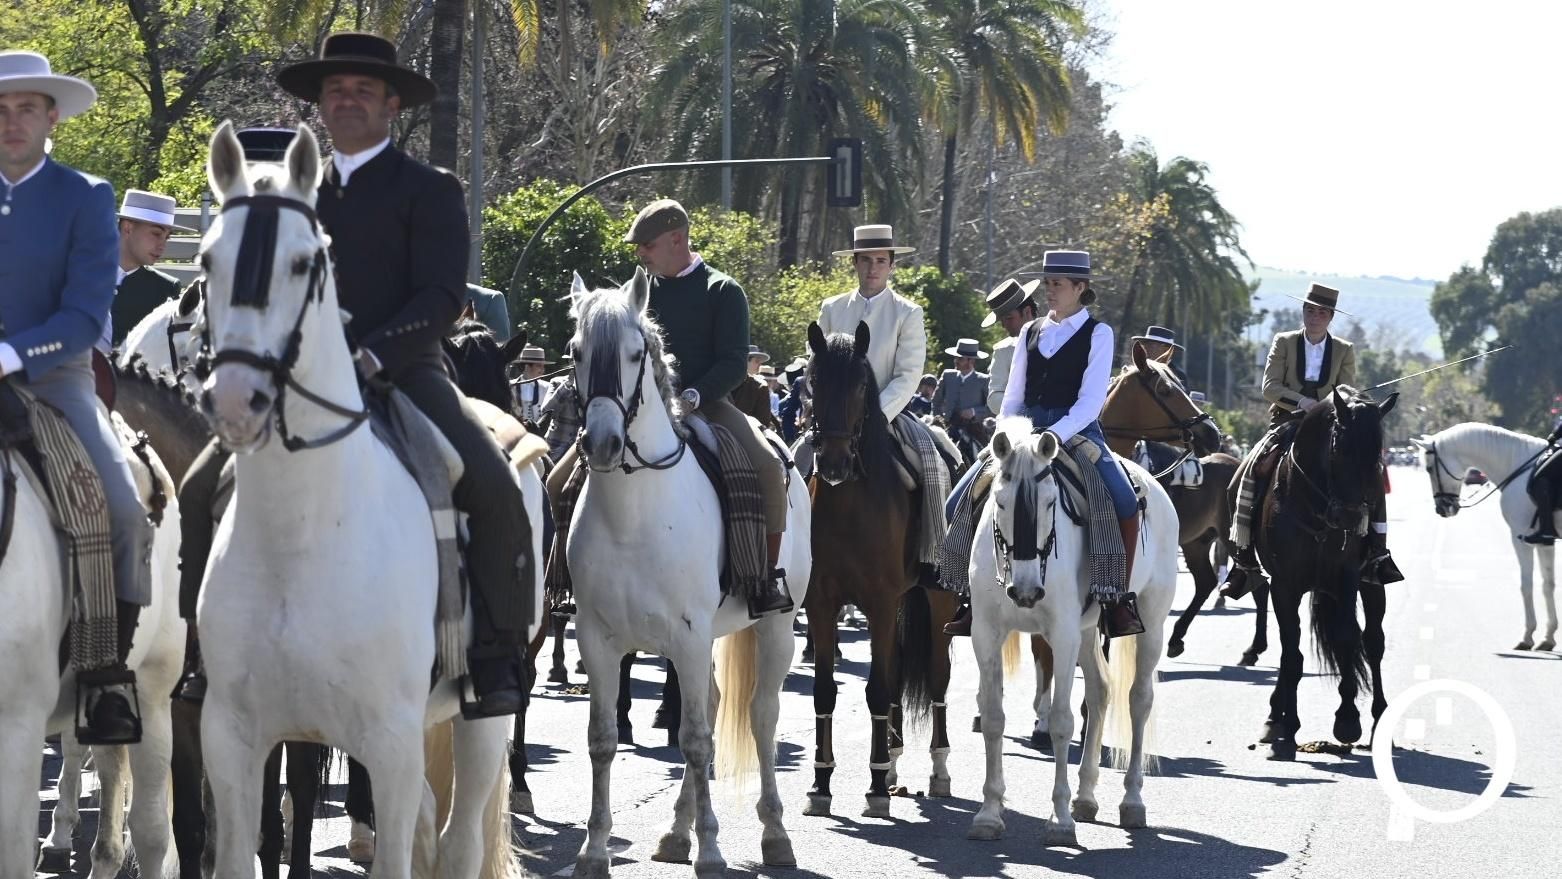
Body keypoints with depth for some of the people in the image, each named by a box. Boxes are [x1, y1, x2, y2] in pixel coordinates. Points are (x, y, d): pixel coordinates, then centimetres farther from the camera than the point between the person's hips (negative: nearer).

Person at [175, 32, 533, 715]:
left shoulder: (428, 190, 3)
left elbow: (442, 297, -8)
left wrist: (371, 356, -22)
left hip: (401, 373, -4)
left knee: (497, 493, -26)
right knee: (202, 491, -9)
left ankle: (496, 660, -18)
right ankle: (205, 650, 1)